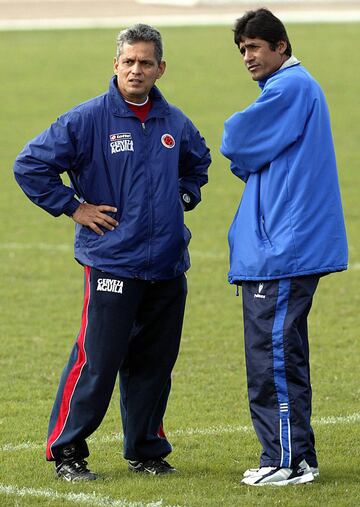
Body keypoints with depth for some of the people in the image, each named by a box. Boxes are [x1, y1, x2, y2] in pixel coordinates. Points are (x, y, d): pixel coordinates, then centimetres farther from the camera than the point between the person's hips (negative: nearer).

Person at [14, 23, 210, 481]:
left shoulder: (174, 123, 8)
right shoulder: (88, 119, -8)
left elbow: (198, 161, 32)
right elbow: (30, 165, -7)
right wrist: (72, 207, -7)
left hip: (168, 266, 5)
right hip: (112, 263, -5)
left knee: (154, 363, 10)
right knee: (96, 362, -7)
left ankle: (147, 450, 21)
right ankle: (66, 451, 3)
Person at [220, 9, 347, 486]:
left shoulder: (290, 87, -12)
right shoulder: (297, 87, 21)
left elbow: (238, 143, -14)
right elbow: (260, 156, 23)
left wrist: (235, 142, 7)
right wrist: (246, 157, 3)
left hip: (282, 249, -11)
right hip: (285, 245, 11)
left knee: (272, 355, -9)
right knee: (284, 355, 14)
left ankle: (287, 460, -7)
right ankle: (297, 456, 19)